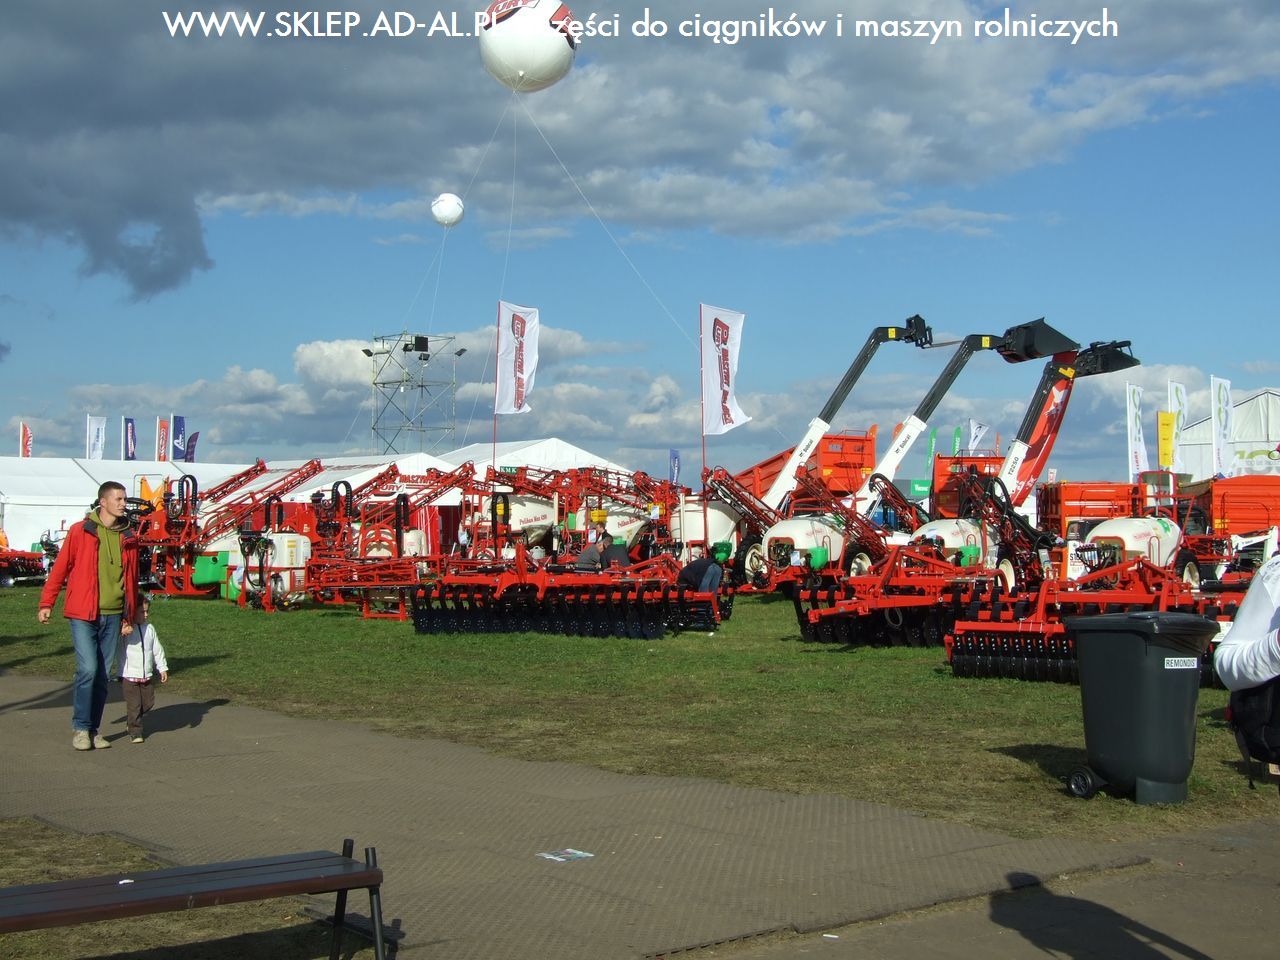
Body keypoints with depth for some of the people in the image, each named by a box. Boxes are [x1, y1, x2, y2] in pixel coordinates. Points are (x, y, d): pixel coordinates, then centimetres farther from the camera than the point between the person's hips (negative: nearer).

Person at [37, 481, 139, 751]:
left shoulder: (128, 538, 8)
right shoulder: (80, 531, -3)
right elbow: (60, 568, 1)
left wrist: (129, 617, 13)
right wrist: (47, 603, 0)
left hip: (113, 616, 4)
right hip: (83, 614, -4)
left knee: (102, 675, 8)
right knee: (88, 669, -12)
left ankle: (94, 729, 18)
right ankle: (80, 728, 2)